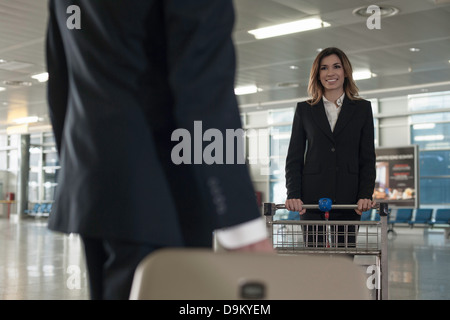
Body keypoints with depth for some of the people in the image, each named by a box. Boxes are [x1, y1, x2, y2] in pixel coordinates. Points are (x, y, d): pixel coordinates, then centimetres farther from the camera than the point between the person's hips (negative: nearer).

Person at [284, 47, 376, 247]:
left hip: (348, 200, 1)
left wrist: (366, 195, -7)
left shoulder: (362, 109, 11)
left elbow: (368, 158, 7)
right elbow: (294, 158, 7)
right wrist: (293, 195, -7)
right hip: (312, 199, 0)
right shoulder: (305, 110, 10)